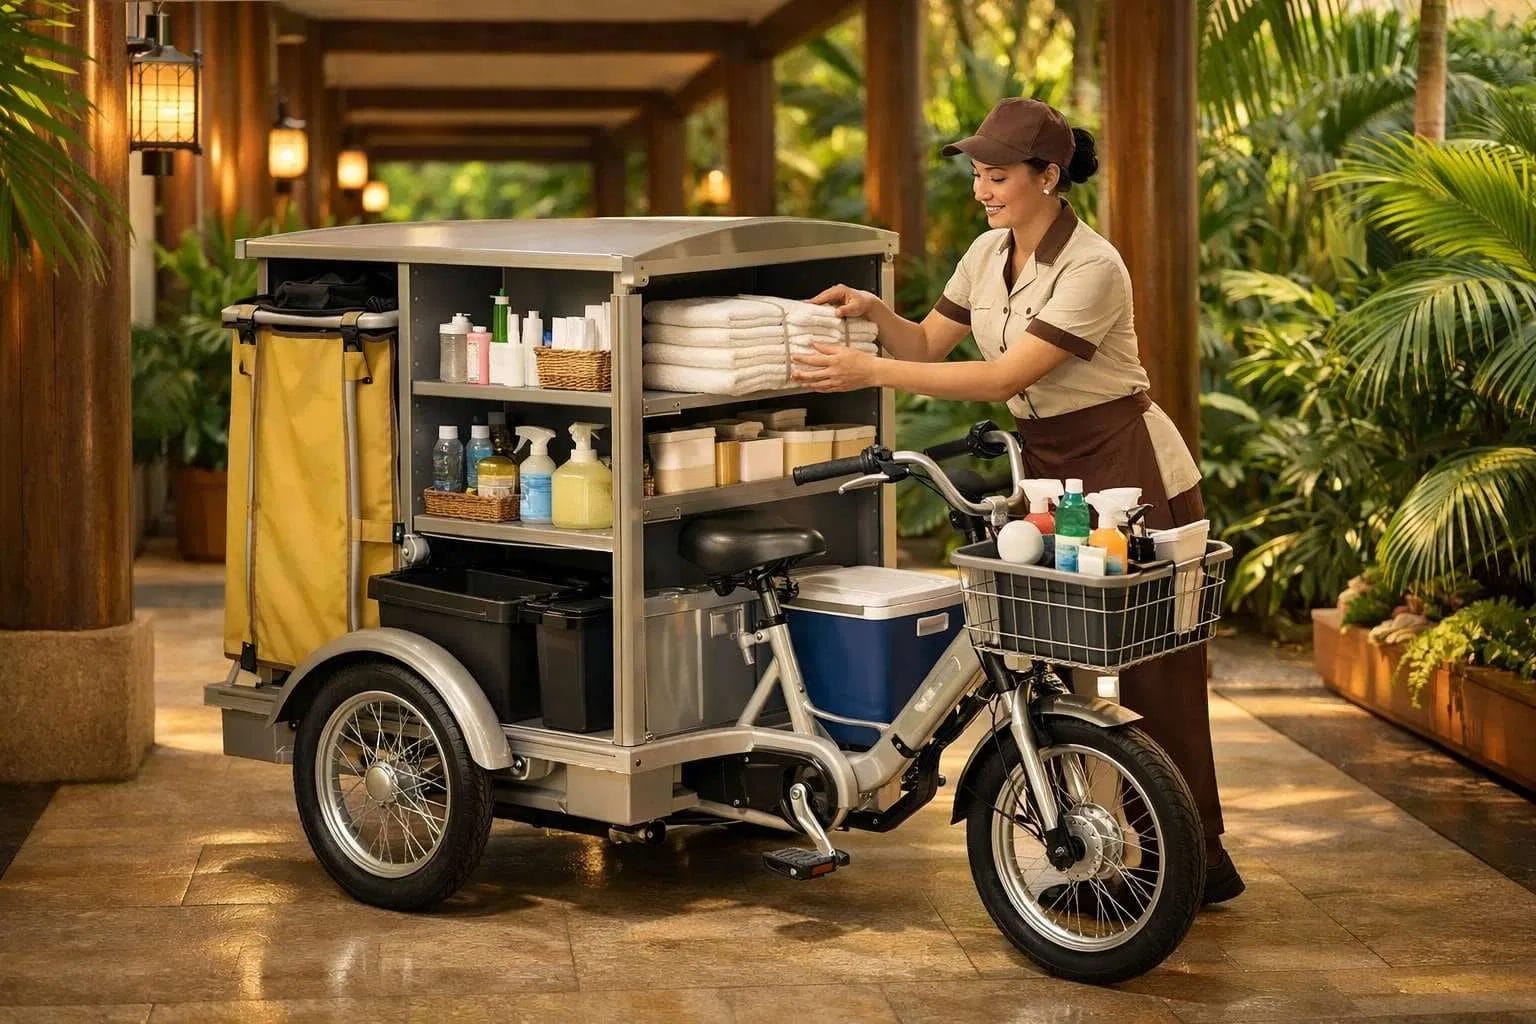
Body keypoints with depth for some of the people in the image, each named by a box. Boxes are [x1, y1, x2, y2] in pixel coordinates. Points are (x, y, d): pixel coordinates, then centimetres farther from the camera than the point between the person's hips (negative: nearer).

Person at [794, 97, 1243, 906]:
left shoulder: (1091, 268, -23)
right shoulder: (989, 254, 3)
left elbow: (1006, 376, -28)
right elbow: (927, 346, 8)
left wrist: (872, 372, -31)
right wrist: (874, 312, -13)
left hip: (1133, 475, -8)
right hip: (1052, 471, 8)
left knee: (1153, 674, -4)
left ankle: (1200, 862, 5)